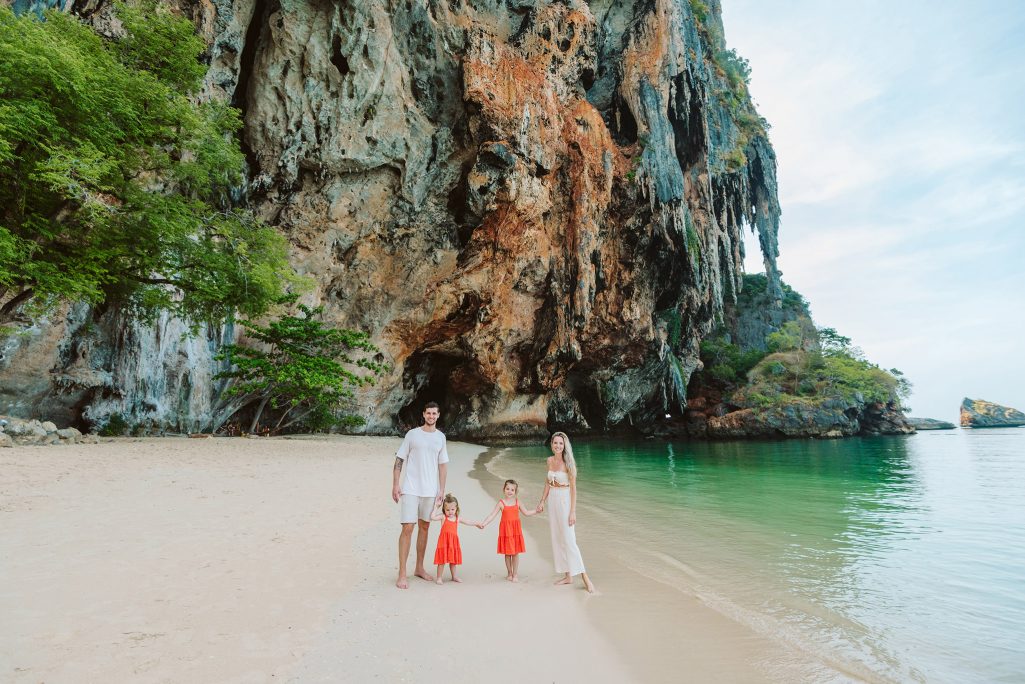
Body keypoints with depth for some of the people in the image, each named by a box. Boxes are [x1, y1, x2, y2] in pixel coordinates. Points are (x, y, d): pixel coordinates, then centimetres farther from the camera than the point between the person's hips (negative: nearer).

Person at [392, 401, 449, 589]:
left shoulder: (441, 437, 7)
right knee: (407, 528, -6)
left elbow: (443, 465, 9)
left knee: (424, 527, 12)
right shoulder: (412, 434, -2)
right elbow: (399, 460, -1)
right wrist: (395, 485, -7)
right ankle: (402, 574, 2)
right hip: (410, 489, -3)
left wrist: (441, 491, 6)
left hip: (430, 490, 4)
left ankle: (419, 568, 27)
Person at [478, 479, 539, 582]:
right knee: (507, 553, 6)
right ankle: (509, 573, 23)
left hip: (516, 529, 2)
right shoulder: (501, 503, -5)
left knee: (516, 552, 5)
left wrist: (536, 511, 5)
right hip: (506, 529, -2)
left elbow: (526, 512, 15)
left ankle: (515, 574, 18)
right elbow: (492, 515, -9)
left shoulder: (517, 502, 3)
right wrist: (484, 524, -20)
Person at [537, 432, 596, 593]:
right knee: (557, 540, 11)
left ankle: (586, 578, 0)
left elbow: (573, 488, -14)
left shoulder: (568, 462, -14)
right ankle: (568, 576, 23)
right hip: (553, 502, 7)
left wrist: (573, 512, -17)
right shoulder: (550, 460, 4)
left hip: (565, 502, -7)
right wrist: (542, 501, 13)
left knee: (569, 540, -8)